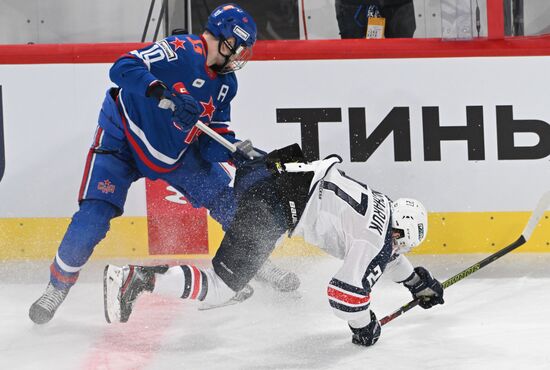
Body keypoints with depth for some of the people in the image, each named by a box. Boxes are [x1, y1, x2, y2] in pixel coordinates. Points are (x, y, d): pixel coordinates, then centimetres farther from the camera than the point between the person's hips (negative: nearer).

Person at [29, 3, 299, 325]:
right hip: (123, 138, -7)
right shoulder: (181, 51, -25)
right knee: (94, 217, -18)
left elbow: (211, 140, 0)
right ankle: (58, 286, 0)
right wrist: (166, 94, -48)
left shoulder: (226, 83, -1)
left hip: (177, 152, 7)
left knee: (229, 202, 5)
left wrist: (234, 149, -21)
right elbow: (123, 68, -36)